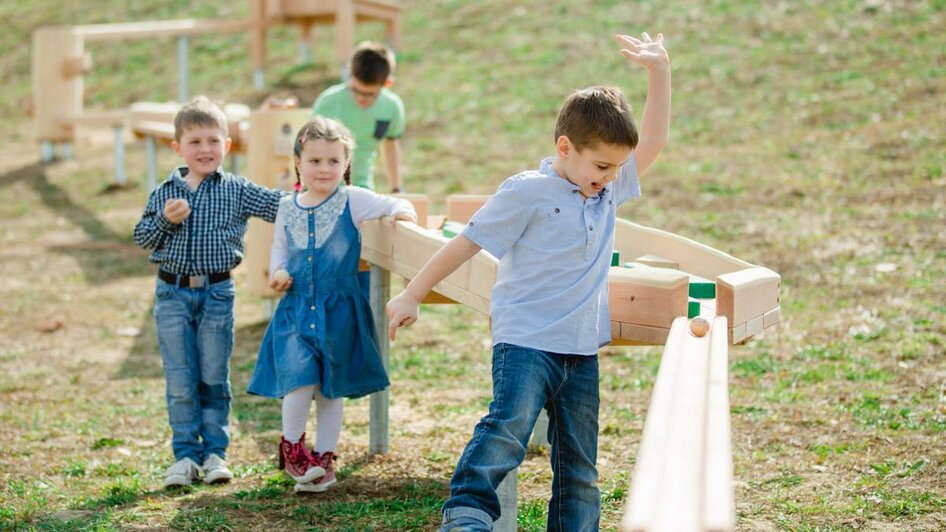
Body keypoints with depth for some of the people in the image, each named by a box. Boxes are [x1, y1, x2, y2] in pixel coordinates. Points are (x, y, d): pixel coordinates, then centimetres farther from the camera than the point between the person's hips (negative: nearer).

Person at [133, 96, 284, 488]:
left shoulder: (237, 191, 1)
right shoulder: (165, 192, 4)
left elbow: (281, 205, -4)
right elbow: (141, 238, 4)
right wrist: (164, 219, -13)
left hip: (217, 293, -1)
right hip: (172, 294, 1)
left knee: (214, 378, 6)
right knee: (180, 382, 4)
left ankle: (215, 452, 16)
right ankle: (185, 455, 12)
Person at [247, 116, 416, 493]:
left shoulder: (352, 201, -4)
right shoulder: (288, 208, 5)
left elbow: (391, 205, -9)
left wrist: (401, 210, -31)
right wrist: (278, 271, -3)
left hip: (338, 310, -1)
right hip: (297, 308, 1)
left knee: (331, 388, 8)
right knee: (301, 379, -15)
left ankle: (323, 459, 23)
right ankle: (291, 446, 9)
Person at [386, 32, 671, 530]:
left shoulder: (608, 190, 12)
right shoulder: (527, 192, -7)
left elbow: (653, 140, 18)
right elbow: (466, 243, -5)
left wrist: (659, 71, 9)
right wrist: (411, 296, -3)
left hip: (582, 348, 6)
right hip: (526, 339, -6)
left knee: (579, 463, 7)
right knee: (509, 425, -27)